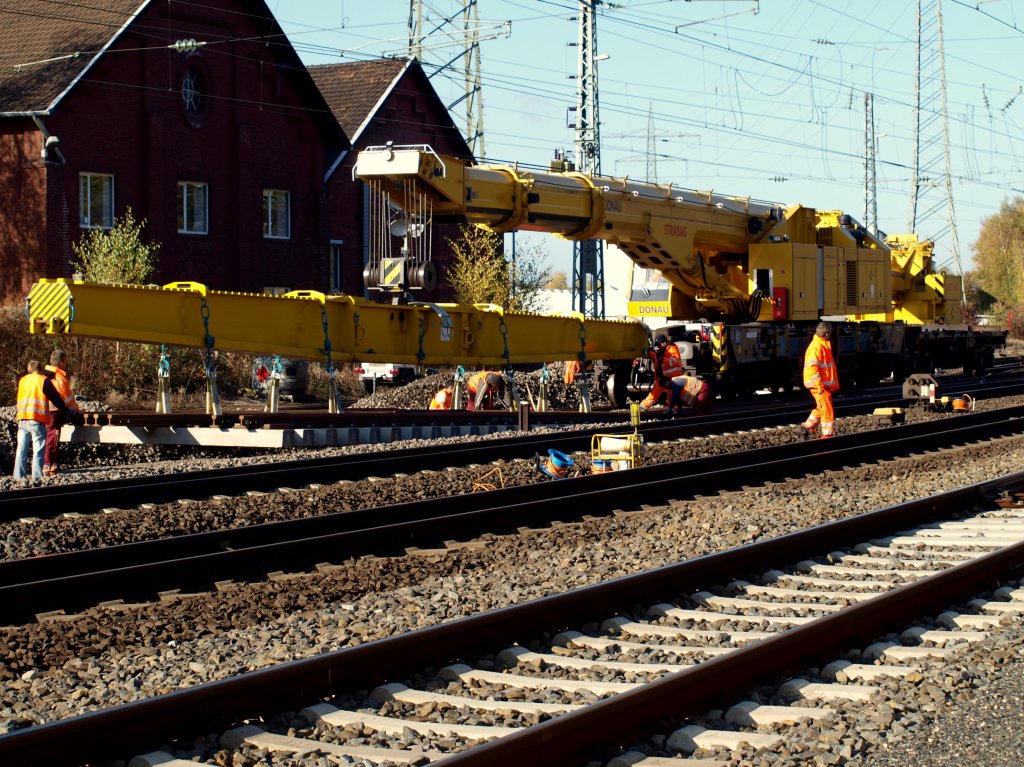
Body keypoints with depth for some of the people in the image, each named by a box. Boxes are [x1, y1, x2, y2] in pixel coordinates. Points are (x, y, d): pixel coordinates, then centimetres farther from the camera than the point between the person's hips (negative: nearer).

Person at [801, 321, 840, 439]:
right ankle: (827, 435, -2)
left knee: (821, 408, 18)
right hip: (819, 385, -10)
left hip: (826, 384, 10)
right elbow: (812, 367, -23)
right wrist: (819, 385, -25)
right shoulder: (815, 347, -17)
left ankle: (807, 427, 26)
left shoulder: (825, 345, 16)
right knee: (827, 410, -6)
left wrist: (835, 384, 22)